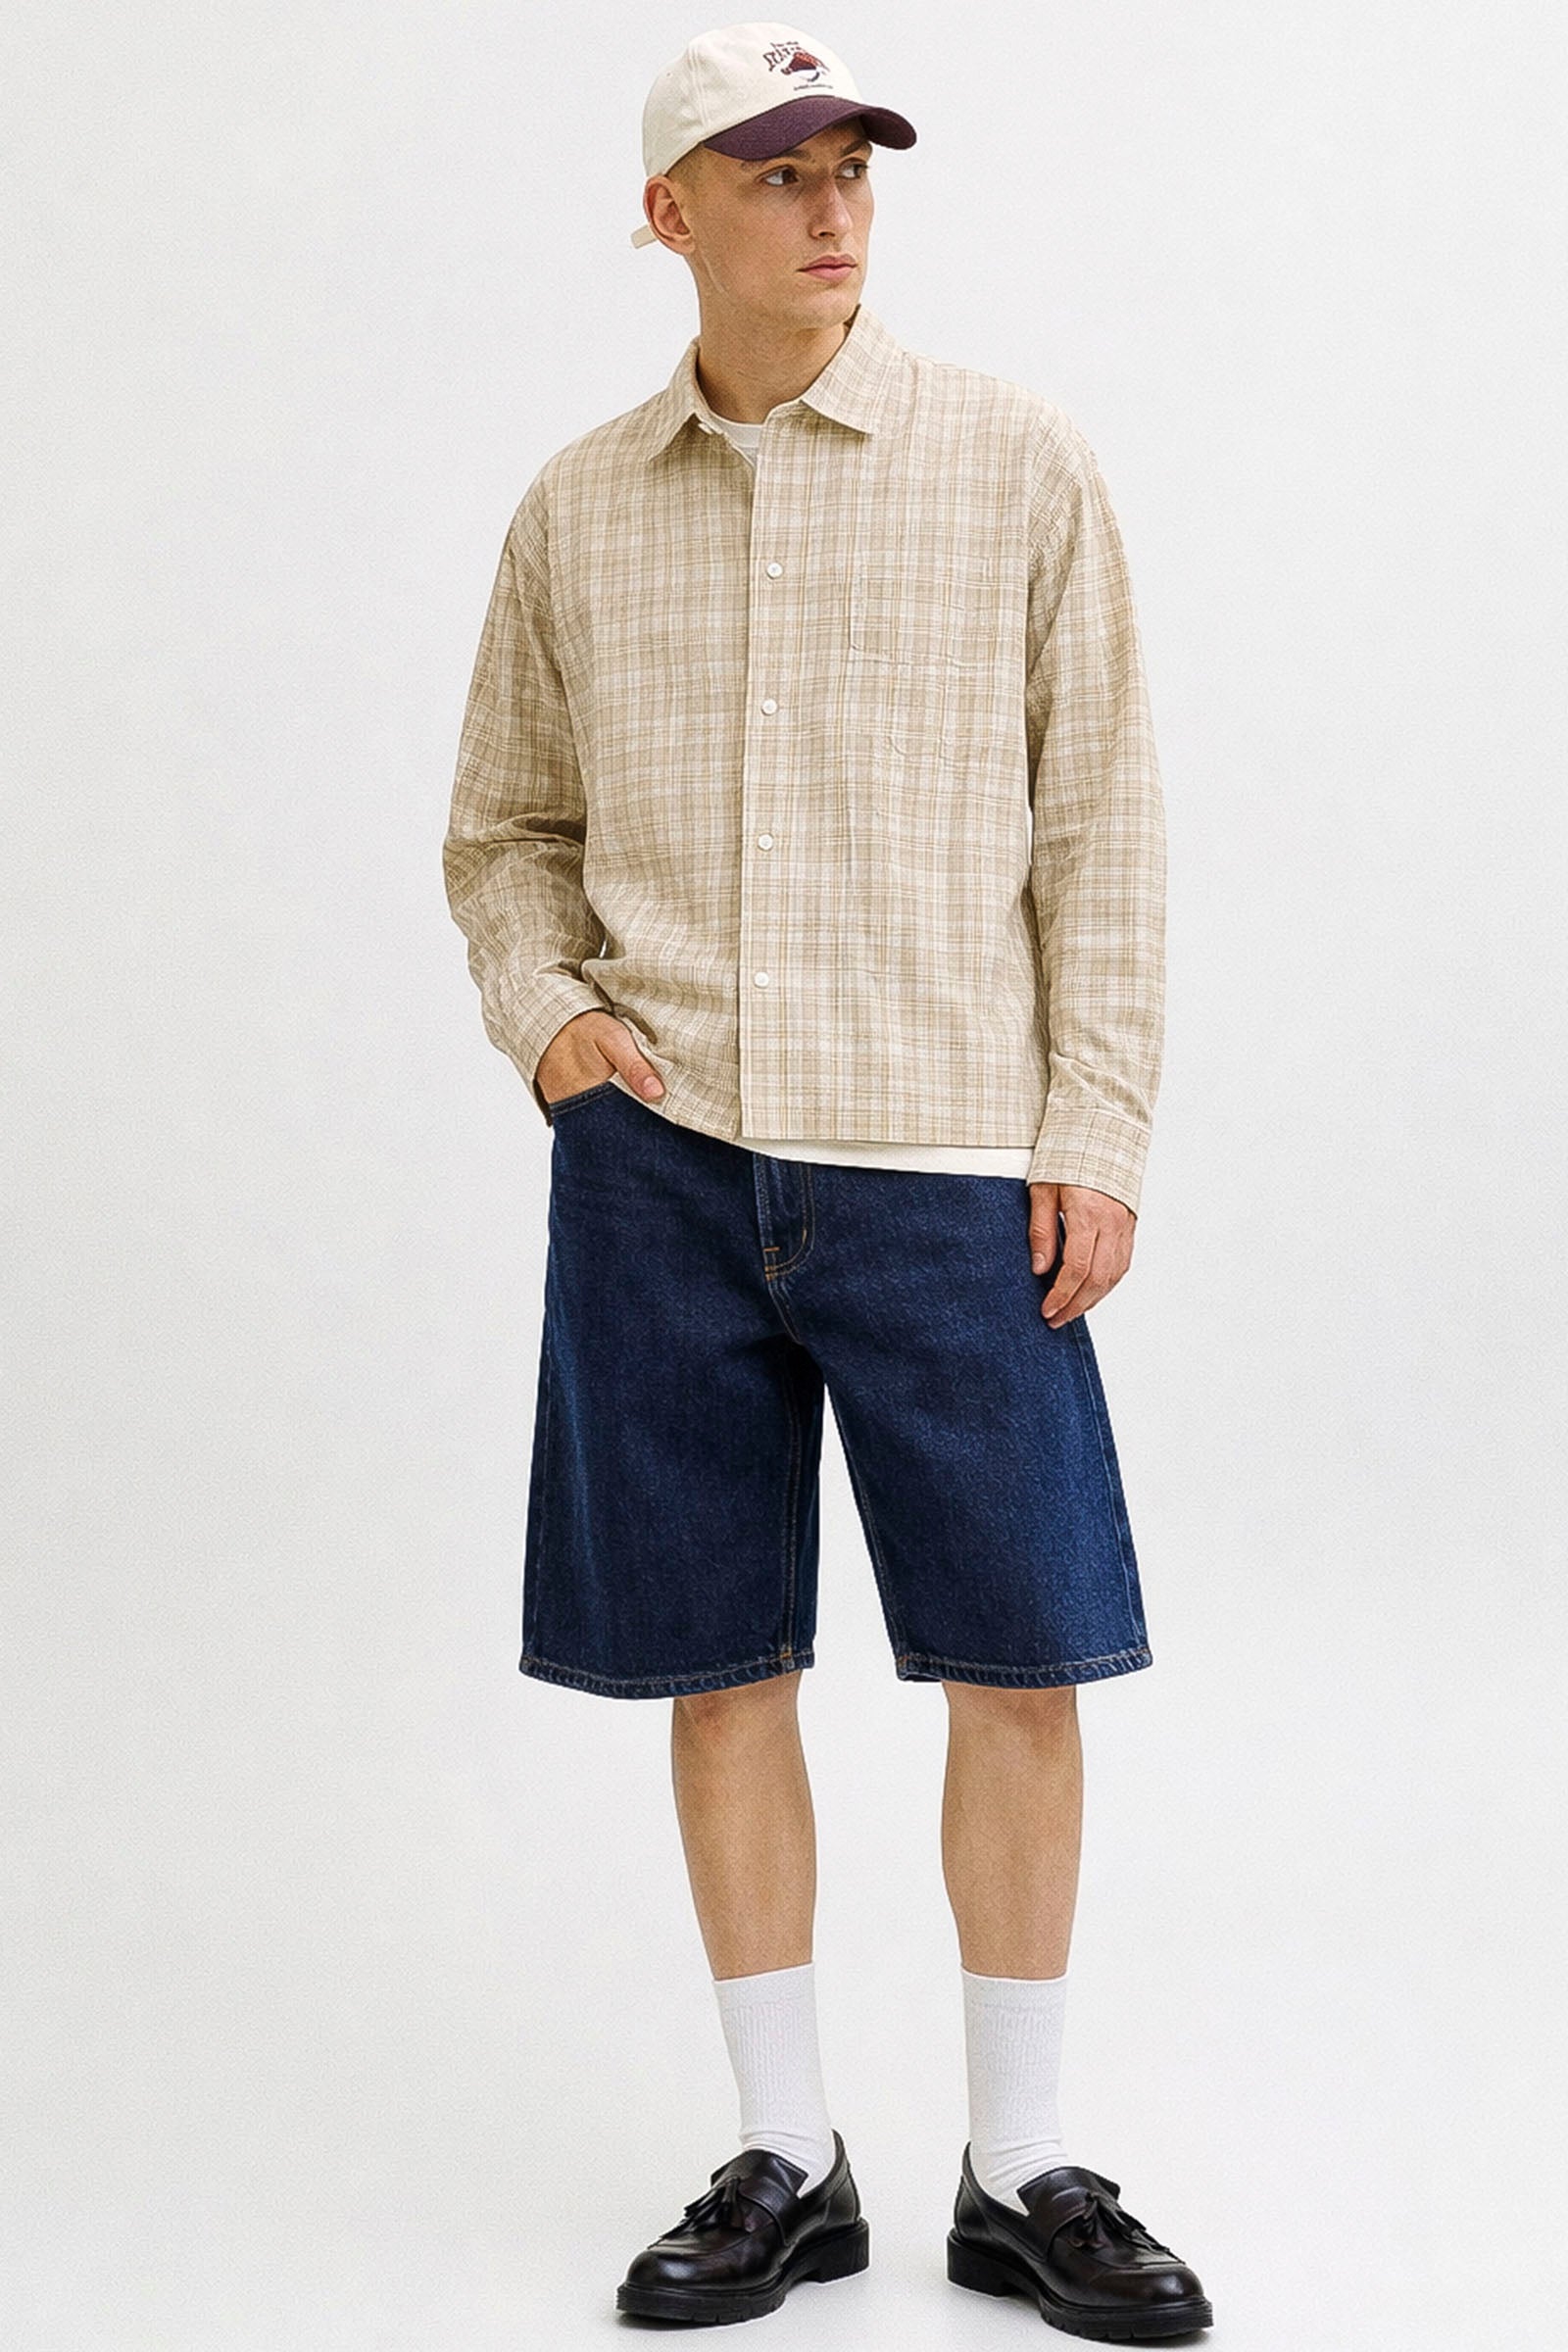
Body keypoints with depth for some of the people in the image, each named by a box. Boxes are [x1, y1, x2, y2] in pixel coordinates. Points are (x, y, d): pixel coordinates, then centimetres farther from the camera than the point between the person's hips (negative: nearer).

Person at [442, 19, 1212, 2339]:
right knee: (720, 1664, 6)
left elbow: (1101, 820, 2)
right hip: (660, 1150, 2)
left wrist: (1097, 1135, -3)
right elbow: (509, 824, 19)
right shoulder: (578, 508, 9)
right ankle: (787, 2161, 21)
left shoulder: (1015, 460, 3)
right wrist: (543, 1009, 0)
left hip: (946, 1152, -1)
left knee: (1024, 1662, 1)